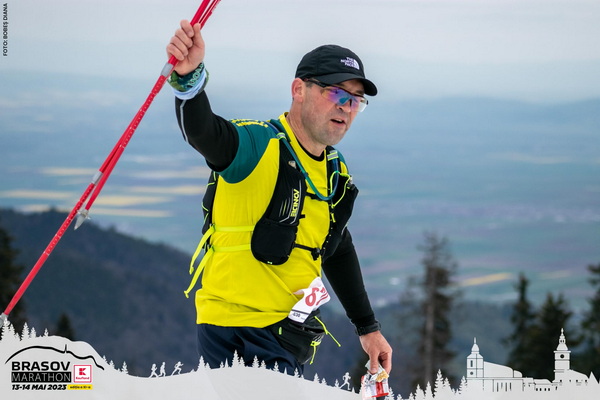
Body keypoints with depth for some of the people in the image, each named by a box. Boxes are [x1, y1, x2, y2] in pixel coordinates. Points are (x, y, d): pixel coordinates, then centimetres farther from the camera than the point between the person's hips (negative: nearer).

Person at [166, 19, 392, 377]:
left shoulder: (336, 174, 13)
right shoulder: (258, 146, -12)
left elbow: (339, 252, 27)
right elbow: (204, 133, -34)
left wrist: (368, 327, 31)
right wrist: (189, 78, -54)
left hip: (291, 336, 8)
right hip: (234, 331, -8)